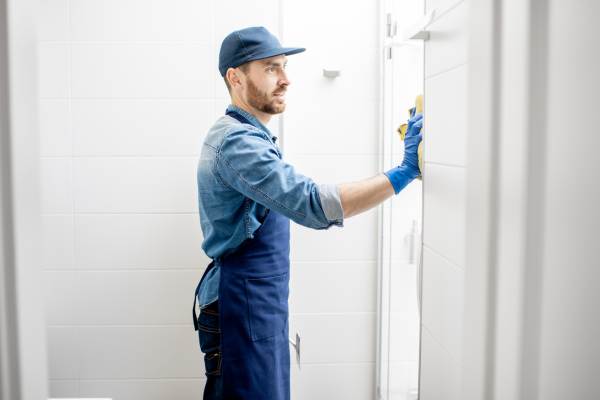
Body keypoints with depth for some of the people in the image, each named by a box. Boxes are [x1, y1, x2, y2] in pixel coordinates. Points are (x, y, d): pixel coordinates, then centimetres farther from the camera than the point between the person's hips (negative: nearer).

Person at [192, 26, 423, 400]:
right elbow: (314, 204, -35)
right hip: (244, 307, -10)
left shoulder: (236, 134, 13)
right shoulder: (238, 142, -22)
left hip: (256, 302, 10)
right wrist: (404, 172, -33)